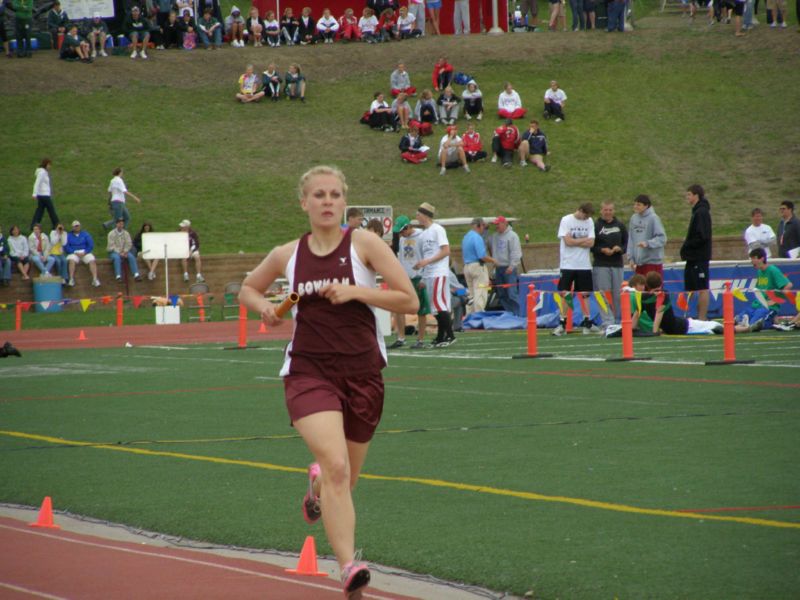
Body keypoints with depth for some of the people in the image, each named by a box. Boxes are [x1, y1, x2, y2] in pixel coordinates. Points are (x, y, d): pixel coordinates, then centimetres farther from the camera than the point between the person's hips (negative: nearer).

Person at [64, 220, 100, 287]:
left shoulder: (85, 234, 13)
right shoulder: (69, 236, 11)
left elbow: (91, 245, 5)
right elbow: (66, 247, 0)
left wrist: (84, 252, -11)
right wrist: (75, 253, -13)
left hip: (85, 253, 1)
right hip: (73, 253, -1)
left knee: (92, 261, -28)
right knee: (71, 261, -34)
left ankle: (95, 279, -33)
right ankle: (71, 280, -35)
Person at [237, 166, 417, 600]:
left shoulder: (363, 244, -2)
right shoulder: (288, 255, 5)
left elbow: (409, 302, -6)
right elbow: (247, 289, 24)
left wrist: (355, 291, -17)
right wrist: (264, 307, 1)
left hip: (362, 375, 1)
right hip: (309, 372, -1)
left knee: (343, 479, 15)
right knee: (336, 467, -23)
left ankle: (316, 486, 53)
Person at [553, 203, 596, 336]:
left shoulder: (589, 221, 7)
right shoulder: (566, 220, -5)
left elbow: (591, 243, -2)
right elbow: (568, 241, -14)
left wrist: (575, 241, -10)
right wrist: (584, 240, -4)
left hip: (584, 264, 3)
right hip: (568, 264, -3)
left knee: (585, 294, 5)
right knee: (564, 294, -3)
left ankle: (587, 323, 11)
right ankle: (562, 324, 2)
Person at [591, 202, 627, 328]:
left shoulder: (620, 225, 11)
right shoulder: (595, 226, 1)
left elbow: (627, 243, 12)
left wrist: (620, 249, -8)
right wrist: (602, 250, -15)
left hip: (617, 265, 3)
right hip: (601, 265, -3)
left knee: (617, 295, 6)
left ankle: (618, 321, 15)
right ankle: (608, 322, -8)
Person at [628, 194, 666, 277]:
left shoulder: (653, 218, -11)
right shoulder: (634, 218, 6)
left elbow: (662, 238, -14)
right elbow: (631, 239, 11)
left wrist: (647, 243, -26)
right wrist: (631, 257, 6)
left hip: (652, 262, -6)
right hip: (639, 262, 6)